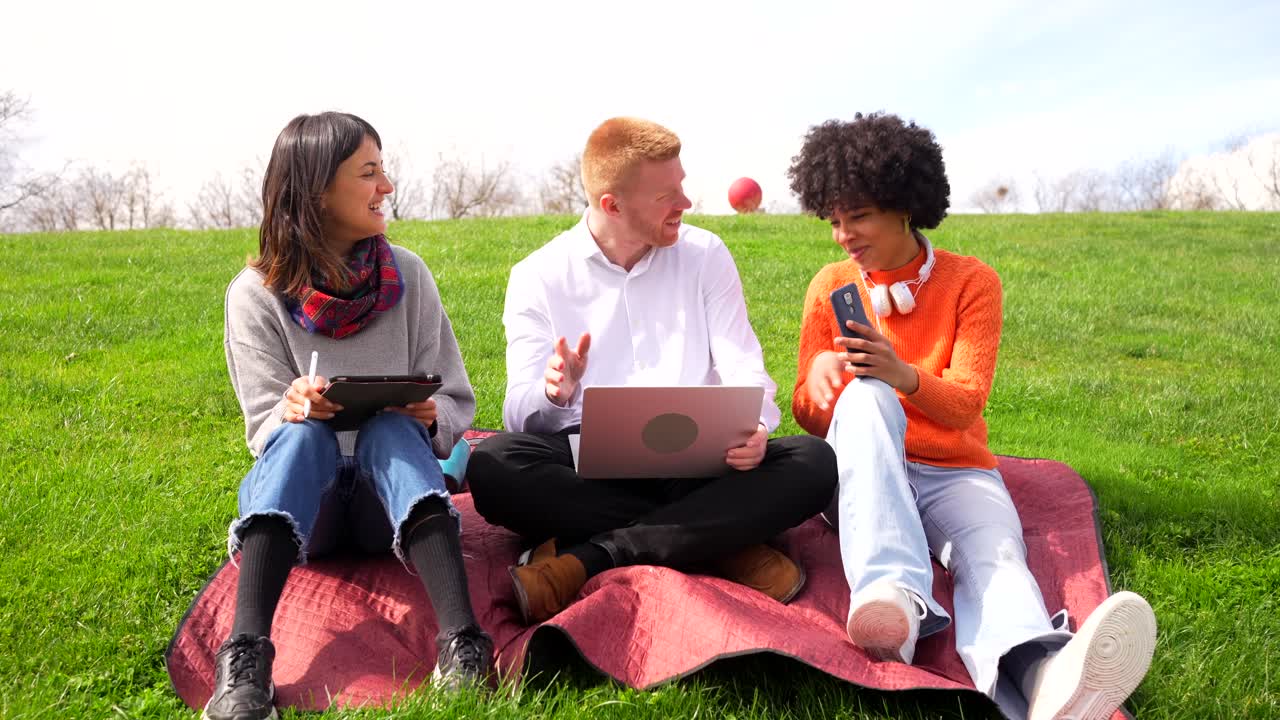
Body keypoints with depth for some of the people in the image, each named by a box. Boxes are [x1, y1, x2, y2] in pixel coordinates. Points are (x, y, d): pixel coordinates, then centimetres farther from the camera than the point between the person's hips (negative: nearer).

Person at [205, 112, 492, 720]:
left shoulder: (406, 275, 2)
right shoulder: (256, 293, -3)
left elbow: (455, 402, 4)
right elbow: (266, 426, -4)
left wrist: (427, 419, -20)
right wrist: (293, 409, -27)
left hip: (393, 487, 1)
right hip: (298, 490, 0)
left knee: (391, 429, -31)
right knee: (304, 436, -32)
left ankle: (463, 642, -48)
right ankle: (245, 656, -46)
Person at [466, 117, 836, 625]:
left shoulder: (705, 256, 11)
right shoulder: (538, 276, 5)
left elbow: (744, 372, 4)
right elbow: (522, 417, -1)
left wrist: (754, 427, -20)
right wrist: (553, 395, -26)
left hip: (696, 464, 2)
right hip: (589, 469, -1)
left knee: (813, 462, -26)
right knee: (493, 465, -32)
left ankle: (583, 560, -29)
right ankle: (724, 546, -24)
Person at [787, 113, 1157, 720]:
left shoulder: (972, 283, 2)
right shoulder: (831, 287, 6)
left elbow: (964, 404, -7)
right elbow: (808, 416, 4)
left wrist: (902, 374, -29)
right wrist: (819, 375, -21)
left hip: (954, 474, 0)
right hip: (862, 475, 1)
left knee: (995, 556, -34)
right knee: (864, 396, -34)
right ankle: (895, 595, -53)